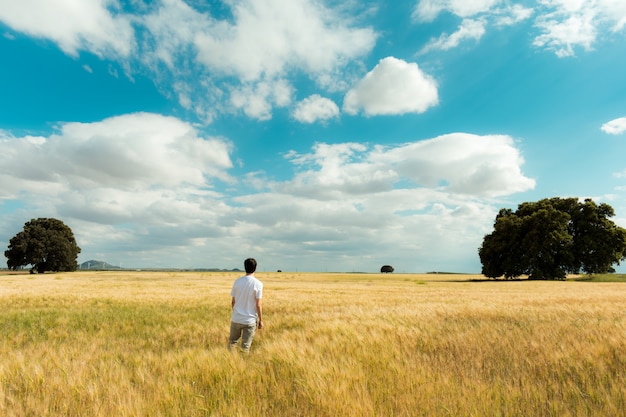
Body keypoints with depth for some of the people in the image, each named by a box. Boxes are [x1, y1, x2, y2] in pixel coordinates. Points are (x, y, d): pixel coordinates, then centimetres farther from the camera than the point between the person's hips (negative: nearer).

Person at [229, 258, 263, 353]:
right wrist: (261, 320, 1)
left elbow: (233, 301, 5)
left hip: (236, 319, 3)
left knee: (232, 343, 19)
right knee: (245, 347, 8)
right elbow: (258, 305, -11)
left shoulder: (237, 281, -2)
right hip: (250, 320, -3)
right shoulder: (258, 284, -12)